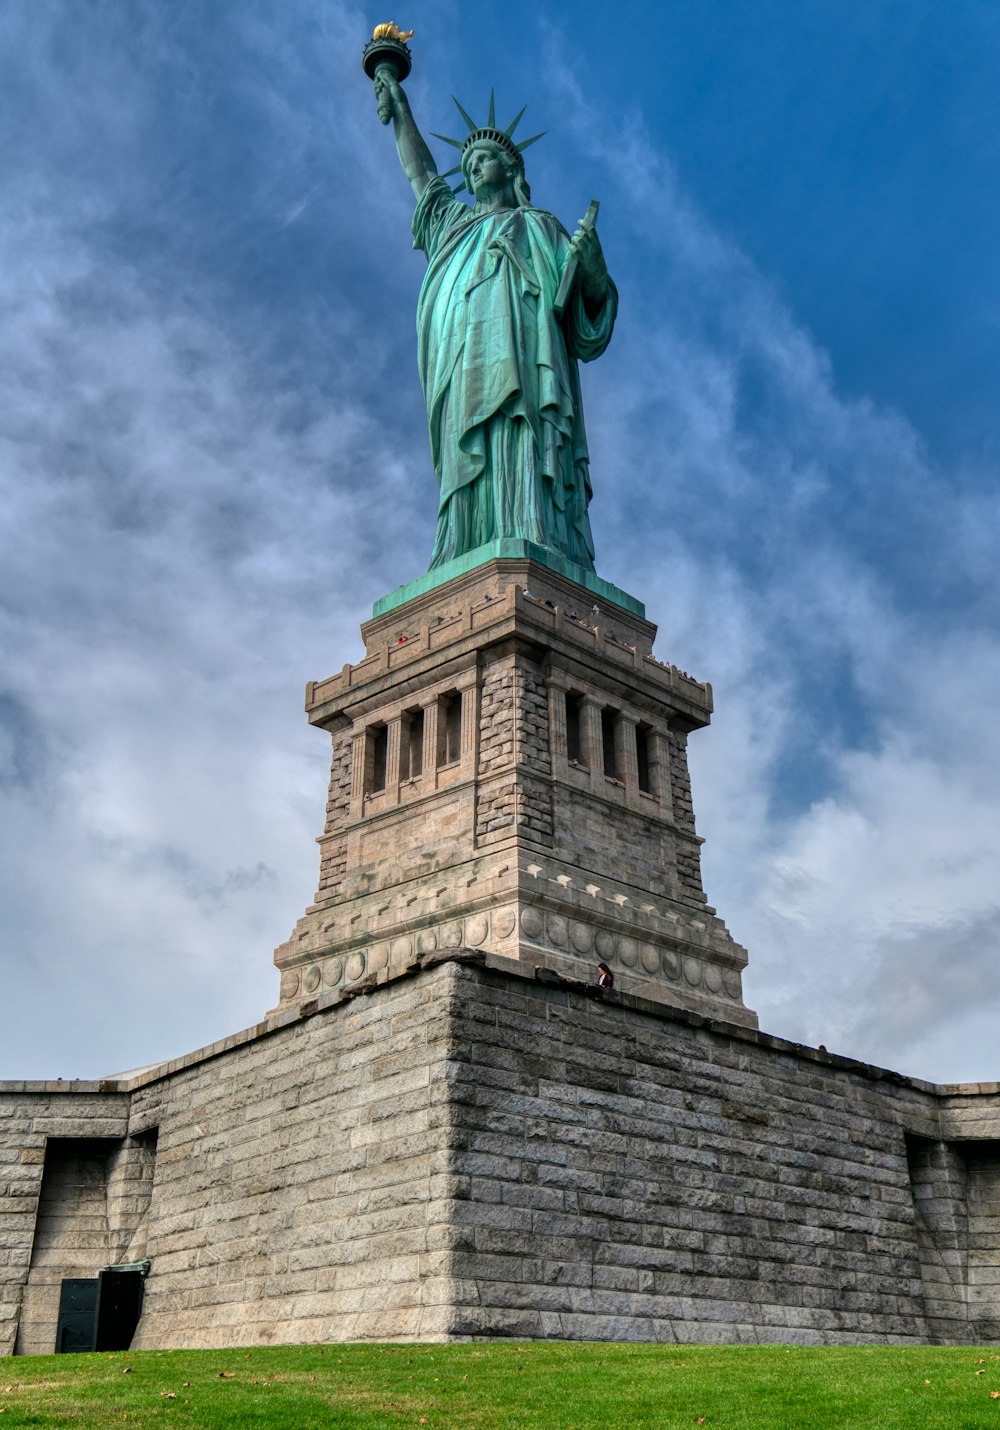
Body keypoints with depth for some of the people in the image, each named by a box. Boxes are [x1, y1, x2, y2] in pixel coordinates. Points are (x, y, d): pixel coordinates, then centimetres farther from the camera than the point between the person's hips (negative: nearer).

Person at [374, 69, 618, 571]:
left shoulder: (539, 226, 22)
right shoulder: (453, 222, 36)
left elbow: (585, 304, 12)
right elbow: (419, 171, 51)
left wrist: (594, 270, -10)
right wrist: (398, 106, 59)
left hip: (519, 358, -3)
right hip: (463, 373, 4)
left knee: (521, 466, -23)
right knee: (470, 471, -14)